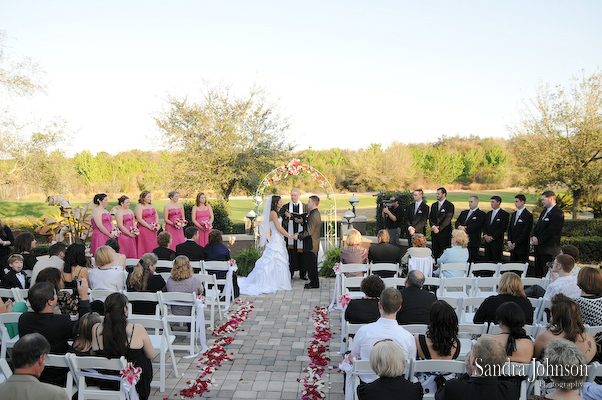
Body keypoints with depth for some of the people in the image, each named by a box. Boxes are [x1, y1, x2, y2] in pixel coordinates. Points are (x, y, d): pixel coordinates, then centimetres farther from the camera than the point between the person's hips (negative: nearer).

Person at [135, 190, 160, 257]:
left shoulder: (152, 205, 15)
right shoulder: (139, 206, -6)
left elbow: (156, 216, 16)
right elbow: (139, 219, -13)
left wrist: (157, 225, -2)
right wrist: (149, 227, -16)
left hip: (153, 230, 6)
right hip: (144, 229, -6)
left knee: (153, 246, 4)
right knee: (145, 247, -5)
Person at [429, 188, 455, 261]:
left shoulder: (449, 205, -5)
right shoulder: (434, 205, 16)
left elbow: (447, 219, -12)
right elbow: (430, 218, 10)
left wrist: (439, 229, -16)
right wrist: (433, 226, -8)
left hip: (444, 233, -6)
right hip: (434, 233, 6)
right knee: (435, 252, 7)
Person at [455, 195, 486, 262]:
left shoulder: (481, 213, -2)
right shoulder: (464, 212, 20)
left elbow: (476, 226, -14)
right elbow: (457, 222, 11)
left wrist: (465, 229, -15)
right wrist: (459, 226, -11)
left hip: (473, 242, -6)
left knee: (473, 260, -3)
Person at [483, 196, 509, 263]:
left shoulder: (504, 214, -5)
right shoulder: (489, 213, 17)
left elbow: (503, 228, -13)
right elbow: (484, 226, 14)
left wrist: (492, 237, -15)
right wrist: (485, 235, -4)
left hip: (497, 242, -6)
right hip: (487, 241, 6)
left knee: (497, 262, -3)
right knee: (487, 260, 6)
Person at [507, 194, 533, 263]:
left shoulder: (528, 215, -10)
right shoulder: (514, 214, 15)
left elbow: (526, 233, -14)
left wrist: (515, 244, -14)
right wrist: (509, 241, -1)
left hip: (522, 247, -7)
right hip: (513, 247, 7)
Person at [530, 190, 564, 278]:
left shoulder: (558, 212, -12)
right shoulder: (544, 211, 18)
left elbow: (551, 230, -17)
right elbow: (537, 226, 20)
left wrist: (539, 240, -12)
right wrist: (534, 236, 2)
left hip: (549, 249, -9)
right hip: (539, 247, 9)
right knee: (538, 273, 11)